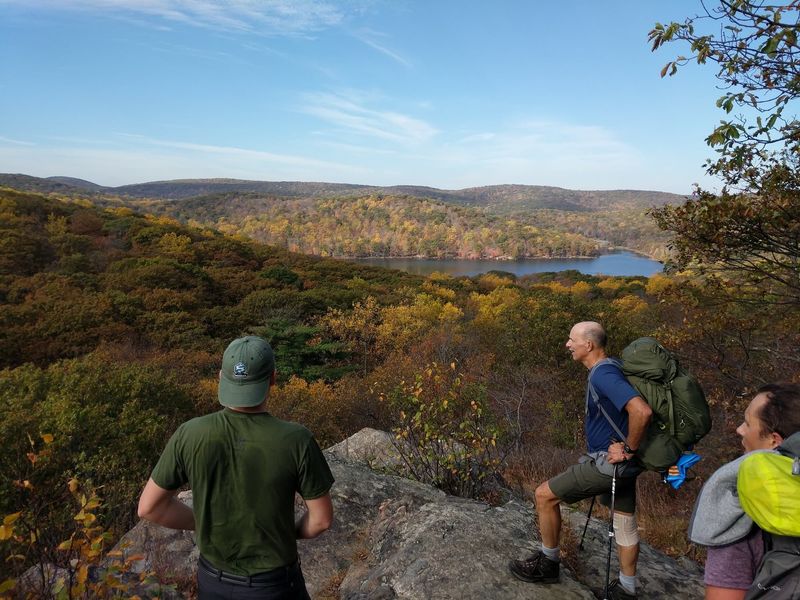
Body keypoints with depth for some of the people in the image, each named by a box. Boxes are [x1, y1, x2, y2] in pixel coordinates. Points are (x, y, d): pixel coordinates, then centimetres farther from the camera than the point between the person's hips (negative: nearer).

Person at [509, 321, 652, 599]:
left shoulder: (603, 375, -24)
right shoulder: (607, 369, 7)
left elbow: (642, 411, -37)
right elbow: (625, 408, 22)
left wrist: (629, 449, -23)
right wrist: (623, 446, 14)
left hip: (608, 462, -10)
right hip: (619, 462, 10)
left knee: (545, 495, -1)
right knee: (625, 520, 19)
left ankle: (548, 563, 17)